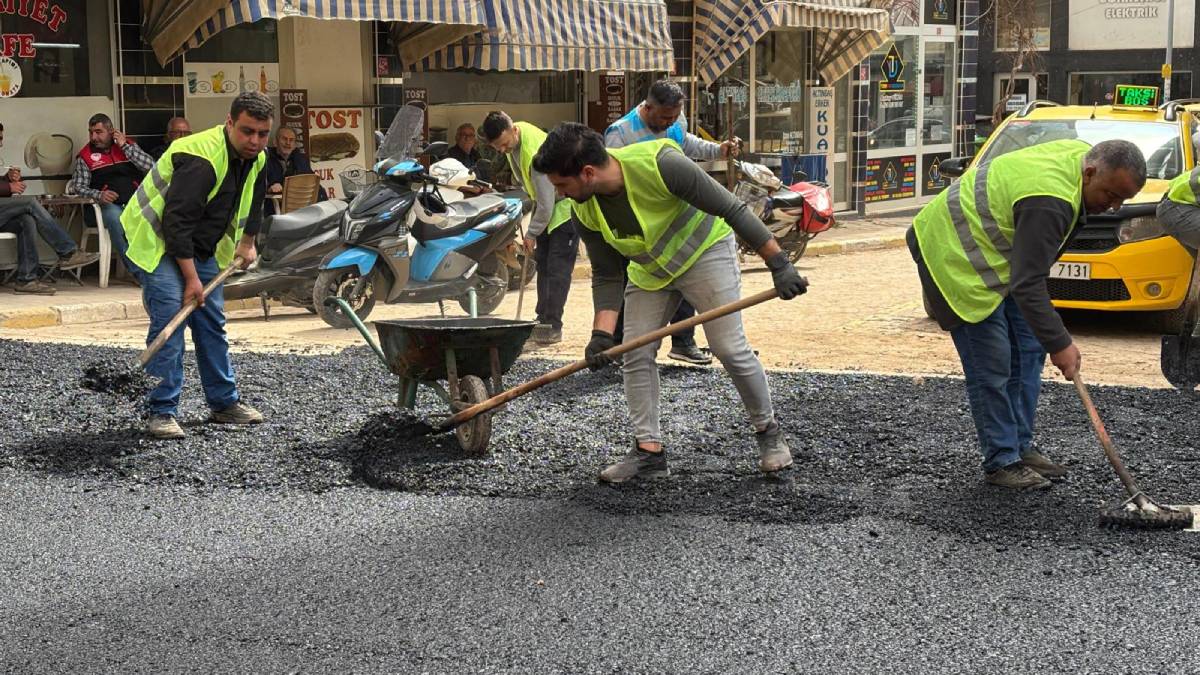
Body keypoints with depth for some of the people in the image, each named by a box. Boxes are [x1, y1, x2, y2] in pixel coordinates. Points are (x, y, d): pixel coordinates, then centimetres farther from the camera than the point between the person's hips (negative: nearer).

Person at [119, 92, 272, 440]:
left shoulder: (255, 159, -1)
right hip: (160, 243, -8)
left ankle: (224, 402, 20)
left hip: (202, 248, 8)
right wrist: (191, 278, -28)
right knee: (169, 318, -18)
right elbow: (177, 221, -31)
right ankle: (162, 412, -16)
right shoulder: (200, 158, -30)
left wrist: (247, 243, 25)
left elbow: (253, 202, 23)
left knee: (212, 323, 10)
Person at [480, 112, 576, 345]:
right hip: (546, 205, 10)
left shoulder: (536, 155, -34)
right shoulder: (513, 136, -7)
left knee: (557, 269, -12)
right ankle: (543, 319, 18)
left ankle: (553, 325, -12)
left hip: (564, 205, -10)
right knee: (542, 264, 12)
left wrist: (531, 234, -19)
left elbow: (546, 203, -29)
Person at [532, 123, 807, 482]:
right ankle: (649, 451, 6)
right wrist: (602, 333, -20)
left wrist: (779, 264, -29)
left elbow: (732, 210, -29)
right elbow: (607, 276, -7)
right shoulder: (586, 211, -17)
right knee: (635, 355, -3)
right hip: (649, 271, 5)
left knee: (731, 349, -9)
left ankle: (769, 432, 11)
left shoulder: (658, 165, -36)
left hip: (705, 251, -5)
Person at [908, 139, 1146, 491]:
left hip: (995, 247, 10)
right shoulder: (1048, 203, -34)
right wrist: (1060, 344, -31)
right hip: (955, 256, -10)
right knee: (991, 366, -11)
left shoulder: (1082, 154, -4)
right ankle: (1002, 462, -1)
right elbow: (1028, 285, -34)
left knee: (1028, 352, 8)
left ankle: (1022, 446, 17)